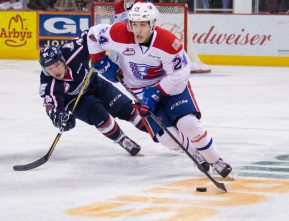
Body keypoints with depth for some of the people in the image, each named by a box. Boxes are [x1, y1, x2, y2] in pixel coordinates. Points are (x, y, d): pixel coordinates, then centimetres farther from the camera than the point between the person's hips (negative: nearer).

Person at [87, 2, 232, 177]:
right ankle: (195, 153, 20)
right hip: (141, 90, 2)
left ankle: (215, 161, -2)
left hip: (171, 84, -2)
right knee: (168, 137, -10)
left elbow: (179, 74, -21)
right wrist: (102, 63, -8)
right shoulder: (120, 35, -23)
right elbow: (94, 34, -6)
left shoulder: (168, 43, -29)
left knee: (189, 124, -21)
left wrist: (156, 93, -26)